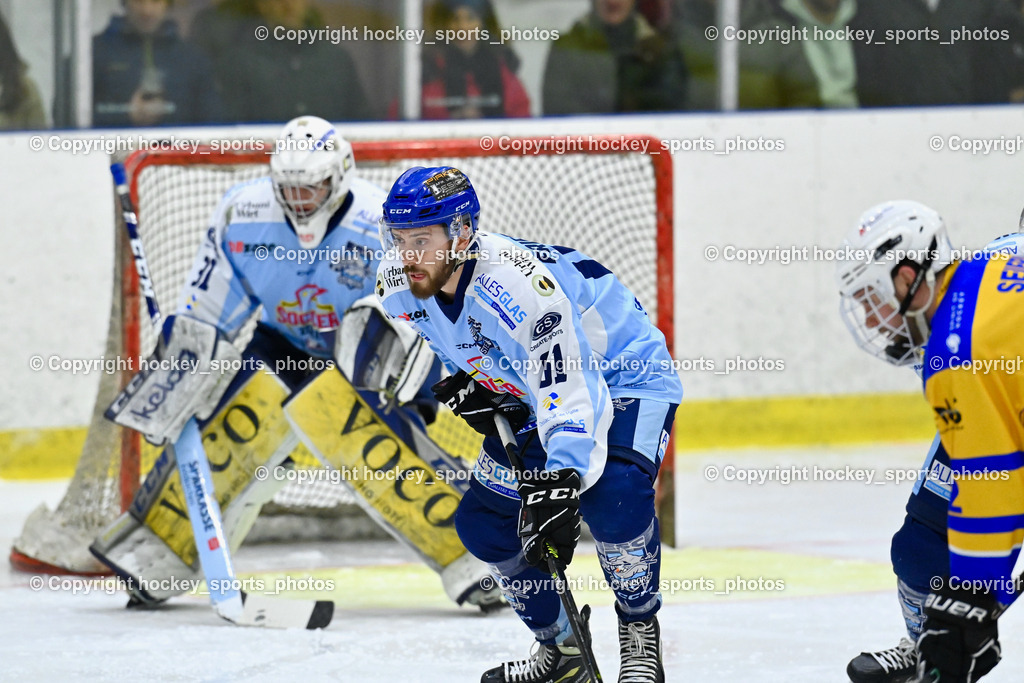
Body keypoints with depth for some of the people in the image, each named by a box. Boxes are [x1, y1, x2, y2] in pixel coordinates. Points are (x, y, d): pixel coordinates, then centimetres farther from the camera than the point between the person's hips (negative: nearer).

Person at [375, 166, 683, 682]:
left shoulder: (518, 284, -38)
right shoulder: (398, 282, -14)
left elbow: (571, 393, -43)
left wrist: (559, 486, -53)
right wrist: (465, 383, -4)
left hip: (625, 378, -8)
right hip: (527, 392, 8)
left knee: (612, 495, -32)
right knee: (484, 522, 0)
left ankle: (640, 635, -9)